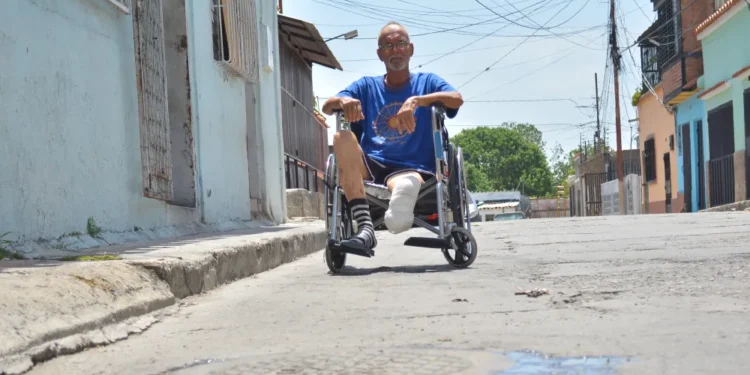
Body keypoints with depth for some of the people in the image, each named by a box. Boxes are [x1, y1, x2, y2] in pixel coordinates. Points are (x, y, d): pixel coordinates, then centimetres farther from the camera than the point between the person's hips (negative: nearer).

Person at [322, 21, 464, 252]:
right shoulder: (367, 86, 20)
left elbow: (457, 100, -8)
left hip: (412, 169, -5)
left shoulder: (427, 82, 14)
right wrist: (343, 101, -18)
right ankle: (365, 228, -37)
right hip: (370, 165, 5)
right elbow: (327, 107, 7)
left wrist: (416, 100, -24)